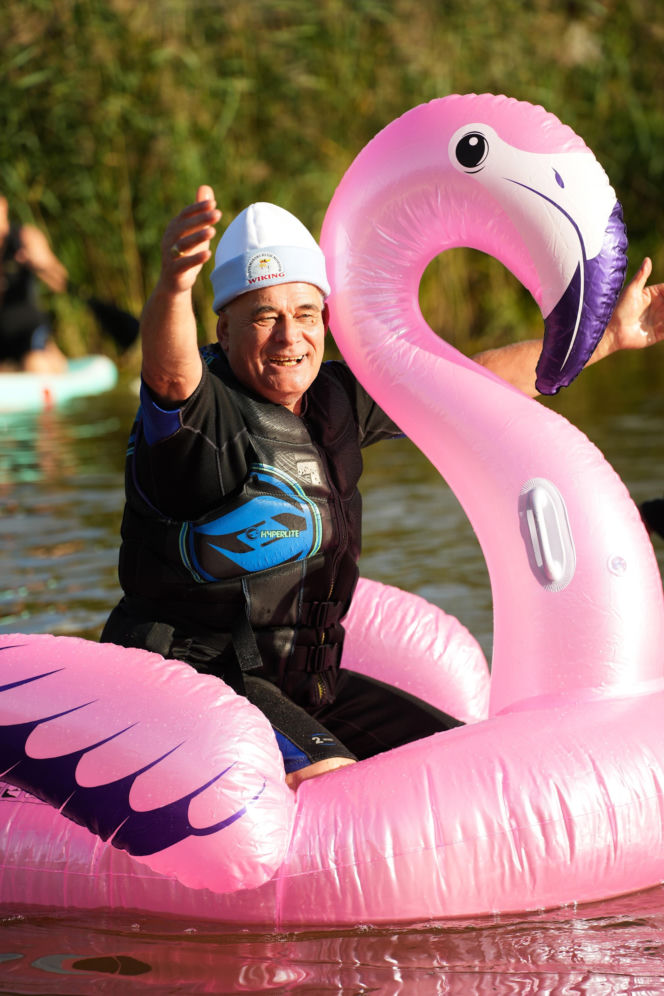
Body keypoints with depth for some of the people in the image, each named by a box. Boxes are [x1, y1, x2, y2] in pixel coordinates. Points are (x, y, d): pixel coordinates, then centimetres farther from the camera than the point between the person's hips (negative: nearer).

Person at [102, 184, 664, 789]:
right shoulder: (202, 407, -14)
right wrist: (172, 286, -62)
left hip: (302, 681, 8)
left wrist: (608, 337, 22)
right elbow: (171, 372, -39)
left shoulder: (336, 398, 8)